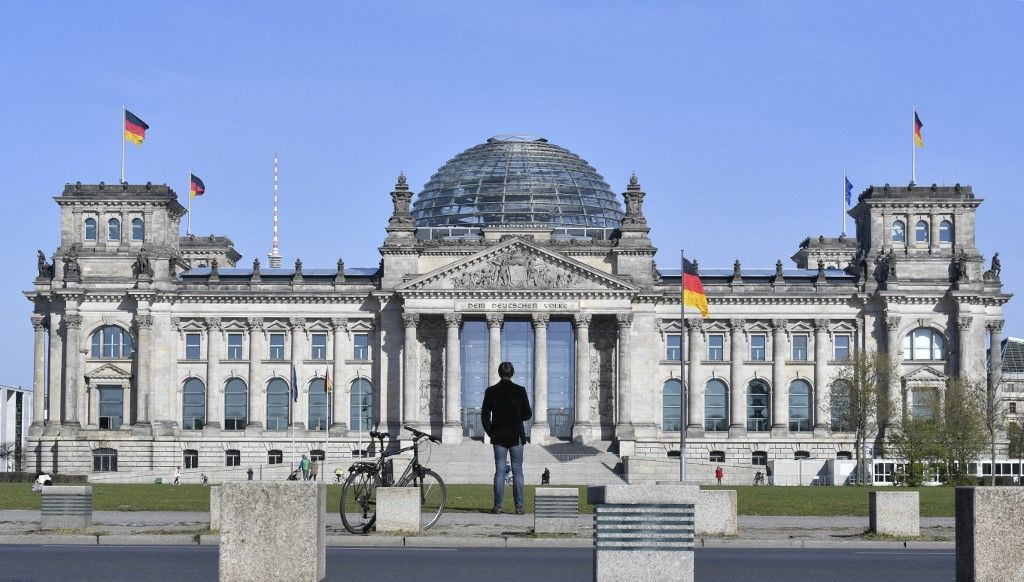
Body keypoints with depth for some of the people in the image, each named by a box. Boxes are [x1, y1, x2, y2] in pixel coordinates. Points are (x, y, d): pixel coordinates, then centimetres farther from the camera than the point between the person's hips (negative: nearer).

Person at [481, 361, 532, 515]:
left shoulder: (490, 391, -2)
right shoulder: (519, 390, -7)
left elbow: (484, 416, 0)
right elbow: (527, 414, -2)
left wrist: (490, 433, 11)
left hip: (498, 437, 1)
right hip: (516, 436, -1)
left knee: (499, 470, 5)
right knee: (517, 471, 3)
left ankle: (498, 505, 1)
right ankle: (519, 506, 1)